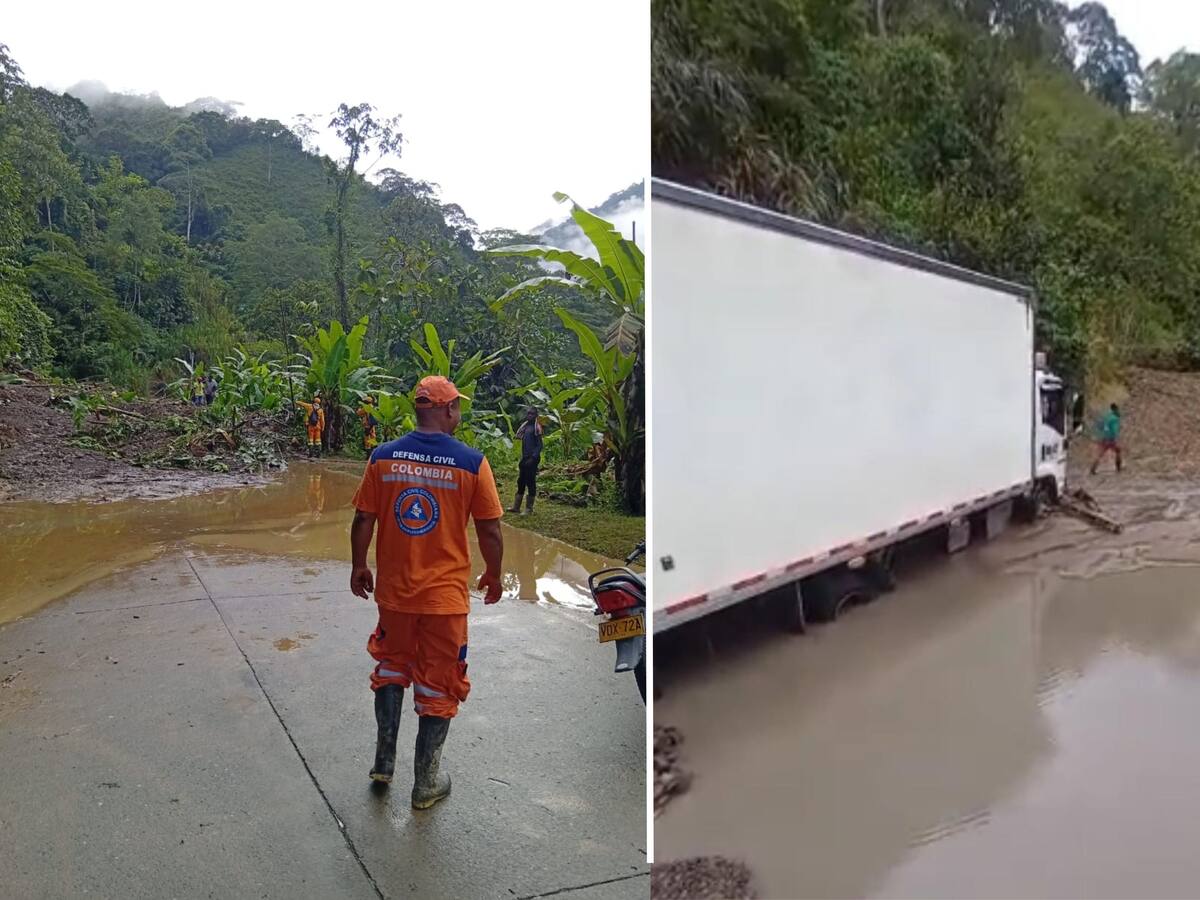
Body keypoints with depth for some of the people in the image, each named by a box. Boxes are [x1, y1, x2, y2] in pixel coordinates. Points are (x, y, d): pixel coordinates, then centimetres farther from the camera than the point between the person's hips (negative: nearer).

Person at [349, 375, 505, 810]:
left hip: (394, 589, 3)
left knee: (392, 667, 26)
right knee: (437, 686, 12)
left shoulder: (383, 456, -6)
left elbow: (363, 520, 0)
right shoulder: (472, 463, -13)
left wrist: (359, 567, 16)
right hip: (446, 595, -2)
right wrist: (493, 576, 8)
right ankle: (426, 783, 25)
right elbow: (490, 532, -8)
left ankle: (384, 761, 35)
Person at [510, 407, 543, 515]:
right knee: (521, 482, 10)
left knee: (531, 483, -3)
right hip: (524, 458, 8)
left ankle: (529, 508, 2)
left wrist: (533, 458, -20)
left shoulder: (537, 427, -9)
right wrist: (522, 457, 13)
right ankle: (516, 507, 15)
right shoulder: (525, 426, 14)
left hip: (532, 459, -8)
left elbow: (539, 445, -14)